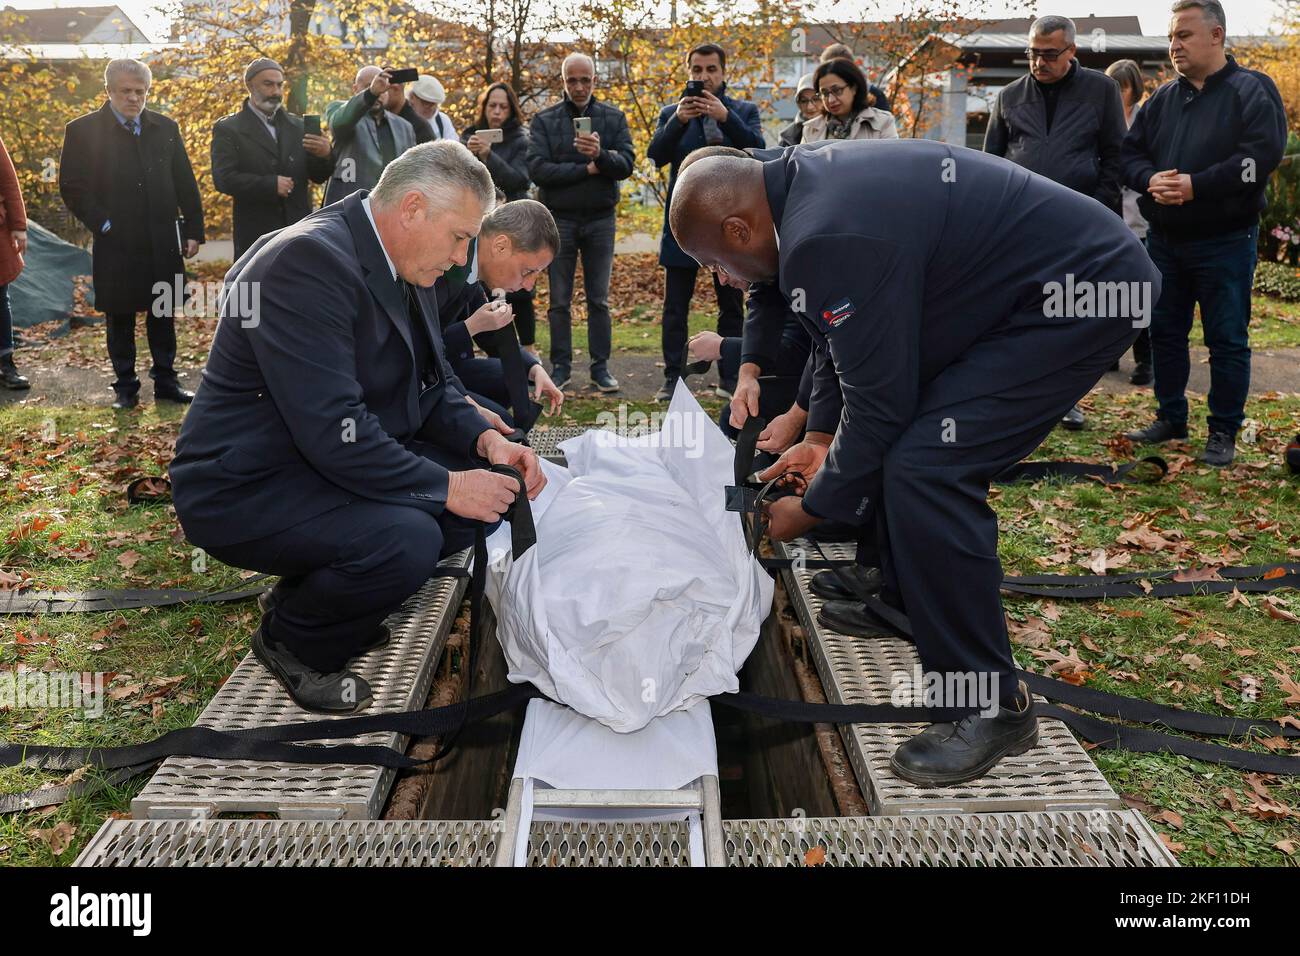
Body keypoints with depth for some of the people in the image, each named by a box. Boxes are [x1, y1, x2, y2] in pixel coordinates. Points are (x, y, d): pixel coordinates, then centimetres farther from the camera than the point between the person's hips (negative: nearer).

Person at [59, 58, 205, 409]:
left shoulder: (166, 128, 8)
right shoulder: (83, 130, -1)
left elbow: (185, 183, 9)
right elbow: (72, 187, -2)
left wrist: (193, 230, 4)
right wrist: (102, 224, -10)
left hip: (163, 242, 3)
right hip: (116, 245, -2)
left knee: (164, 315, 9)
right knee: (120, 318, 6)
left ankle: (166, 381, 20)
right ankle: (125, 387, 16)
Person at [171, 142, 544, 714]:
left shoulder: (400, 266, 5)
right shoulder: (309, 260, -25)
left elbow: (431, 387, 11)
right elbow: (332, 431, -30)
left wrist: (485, 439, -8)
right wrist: (446, 488, -24)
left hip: (331, 462, 10)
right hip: (246, 488, -10)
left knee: (482, 484, 2)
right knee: (405, 539, -31)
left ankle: (315, 590, 14)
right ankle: (290, 638, 1)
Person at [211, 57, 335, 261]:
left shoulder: (297, 126, 14)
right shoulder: (228, 129, 1)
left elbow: (318, 176, 10)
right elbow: (223, 179, -10)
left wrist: (325, 155, -12)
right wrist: (271, 185, -19)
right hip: (255, 235, -4)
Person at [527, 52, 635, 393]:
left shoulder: (614, 118, 5)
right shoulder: (544, 120, 2)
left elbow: (626, 164, -7)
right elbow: (537, 168, -11)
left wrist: (600, 154, -27)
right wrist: (587, 169, -14)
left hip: (600, 219, 1)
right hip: (559, 220, 0)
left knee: (599, 299, 5)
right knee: (559, 301, 4)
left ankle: (600, 366, 12)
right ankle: (561, 366, 14)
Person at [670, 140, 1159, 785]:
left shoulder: (832, 240, -28)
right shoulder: (804, 178, 5)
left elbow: (876, 403, -21)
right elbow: (842, 342, 18)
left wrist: (812, 509, -6)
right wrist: (820, 436, 20)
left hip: (1085, 292, -11)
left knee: (926, 470, -19)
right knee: (904, 438, 17)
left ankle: (992, 707, -6)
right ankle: (907, 605, 33)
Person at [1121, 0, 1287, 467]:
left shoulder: (1252, 90, -5)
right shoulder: (1162, 98, 11)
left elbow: (1262, 154, -17)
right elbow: (1131, 152, 7)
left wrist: (1196, 185, -23)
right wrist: (1151, 179, -15)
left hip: (1226, 240, -5)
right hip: (1164, 239, 5)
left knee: (1228, 339, 1)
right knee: (1165, 331, 12)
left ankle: (1224, 432, 10)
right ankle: (1171, 418, 25)